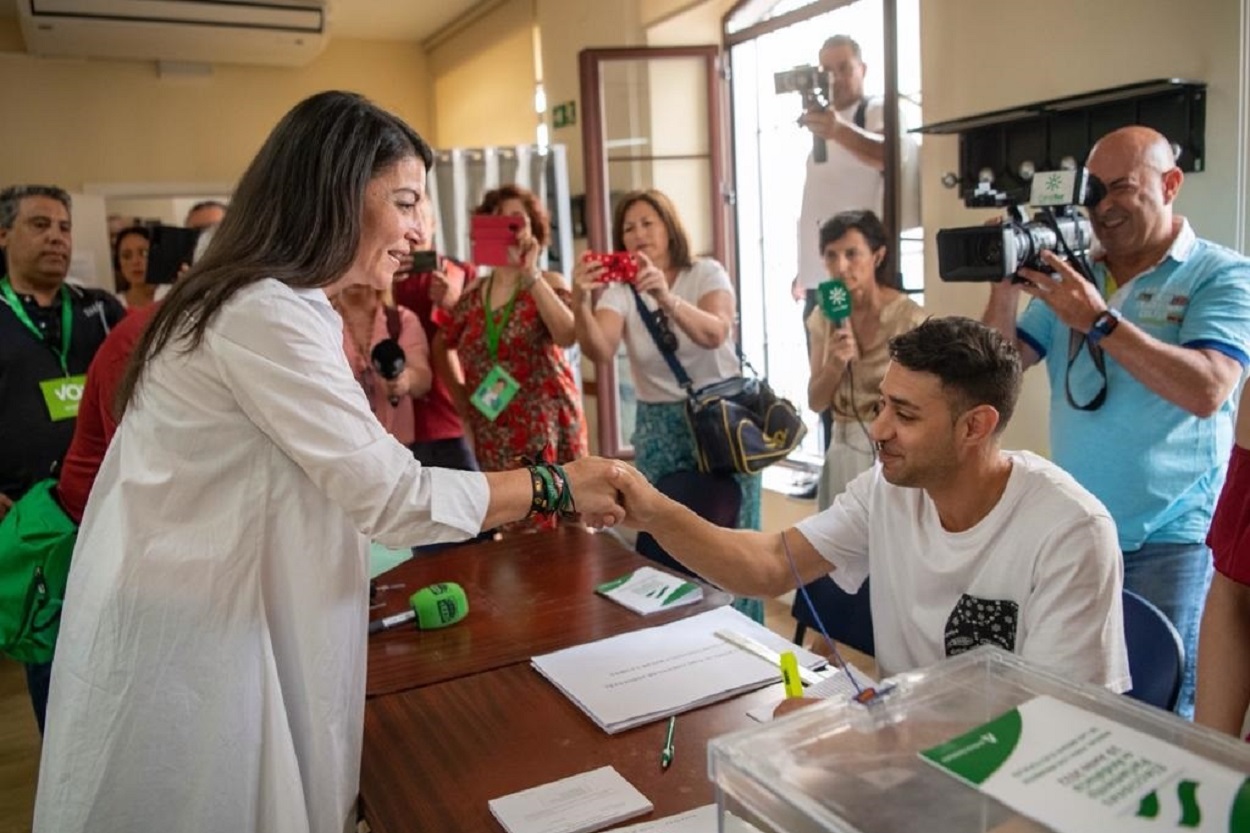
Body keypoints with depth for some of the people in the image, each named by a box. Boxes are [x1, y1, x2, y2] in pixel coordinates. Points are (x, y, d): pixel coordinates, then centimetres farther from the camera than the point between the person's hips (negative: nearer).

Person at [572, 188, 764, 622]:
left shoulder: (706, 273, -6)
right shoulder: (620, 289, -1)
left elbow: (714, 334, -27)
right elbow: (599, 351, -21)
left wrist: (667, 298, -43)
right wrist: (581, 303, -39)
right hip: (658, 427, 2)